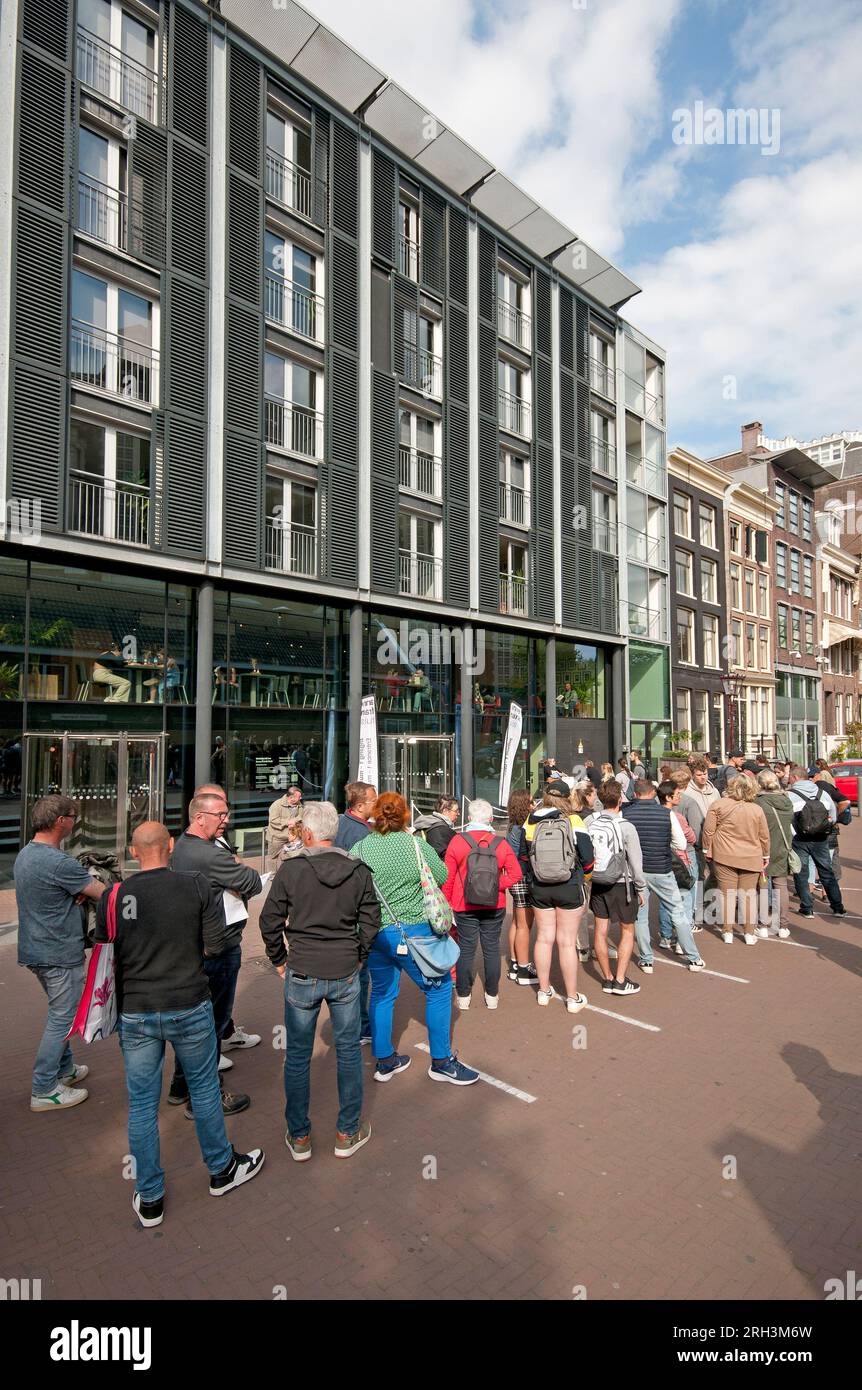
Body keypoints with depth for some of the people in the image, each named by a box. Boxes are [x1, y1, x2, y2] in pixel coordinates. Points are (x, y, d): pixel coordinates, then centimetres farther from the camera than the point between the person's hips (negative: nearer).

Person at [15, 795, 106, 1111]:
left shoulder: (25, 854, 5)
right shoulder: (58, 862, -26)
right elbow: (104, 894, -21)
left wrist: (77, 892, -1)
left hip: (35, 950, 10)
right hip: (60, 954, -10)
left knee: (59, 1012, 23)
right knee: (62, 1018, 3)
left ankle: (64, 1070, 35)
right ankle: (44, 1091, 13)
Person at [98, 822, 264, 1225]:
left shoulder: (112, 898, -8)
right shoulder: (197, 886, -13)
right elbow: (215, 945, -9)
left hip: (135, 1013, 1)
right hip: (190, 1007, -1)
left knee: (142, 1105, 15)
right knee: (204, 1090, 18)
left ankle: (149, 1200, 29)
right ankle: (222, 1170, 37)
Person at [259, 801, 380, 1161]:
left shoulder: (290, 870, -13)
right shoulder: (359, 872, -5)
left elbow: (270, 922, -7)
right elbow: (371, 922, 1)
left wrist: (279, 960, 7)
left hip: (302, 974, -1)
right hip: (346, 974, 2)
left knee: (297, 1056, 15)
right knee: (349, 1053, 16)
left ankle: (299, 1137, 28)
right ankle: (347, 1134, 28)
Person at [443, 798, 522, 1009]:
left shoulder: (457, 841, -10)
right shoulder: (501, 843, -6)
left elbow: (448, 877, -7)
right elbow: (516, 874, -10)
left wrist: (448, 902, 2)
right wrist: (496, 885, -7)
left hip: (464, 907, -1)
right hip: (494, 906, 1)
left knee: (466, 950, 10)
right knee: (492, 949, 13)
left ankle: (463, 996, 18)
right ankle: (492, 996, 22)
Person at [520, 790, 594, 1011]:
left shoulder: (530, 822, -6)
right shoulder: (574, 822, -15)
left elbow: (523, 856, 3)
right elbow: (587, 860, -12)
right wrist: (580, 873, 9)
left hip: (539, 887, 3)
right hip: (570, 887, -3)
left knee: (544, 938, 15)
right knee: (567, 942, 6)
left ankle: (544, 991, 28)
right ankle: (573, 998, 17)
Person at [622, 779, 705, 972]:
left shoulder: (625, 814, -9)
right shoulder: (667, 813, -9)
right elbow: (681, 844, -4)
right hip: (662, 871, 0)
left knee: (640, 917, 12)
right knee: (678, 913, 14)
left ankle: (646, 961, 19)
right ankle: (694, 958, 22)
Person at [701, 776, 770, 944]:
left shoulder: (718, 805, -8)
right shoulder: (757, 810, -3)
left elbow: (708, 830, -5)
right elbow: (764, 836, 5)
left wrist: (707, 849, 8)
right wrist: (766, 856, 18)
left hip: (724, 856, -1)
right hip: (751, 858, 1)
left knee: (727, 893, 7)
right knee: (748, 894, 11)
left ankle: (727, 931, 13)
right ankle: (749, 933, 18)